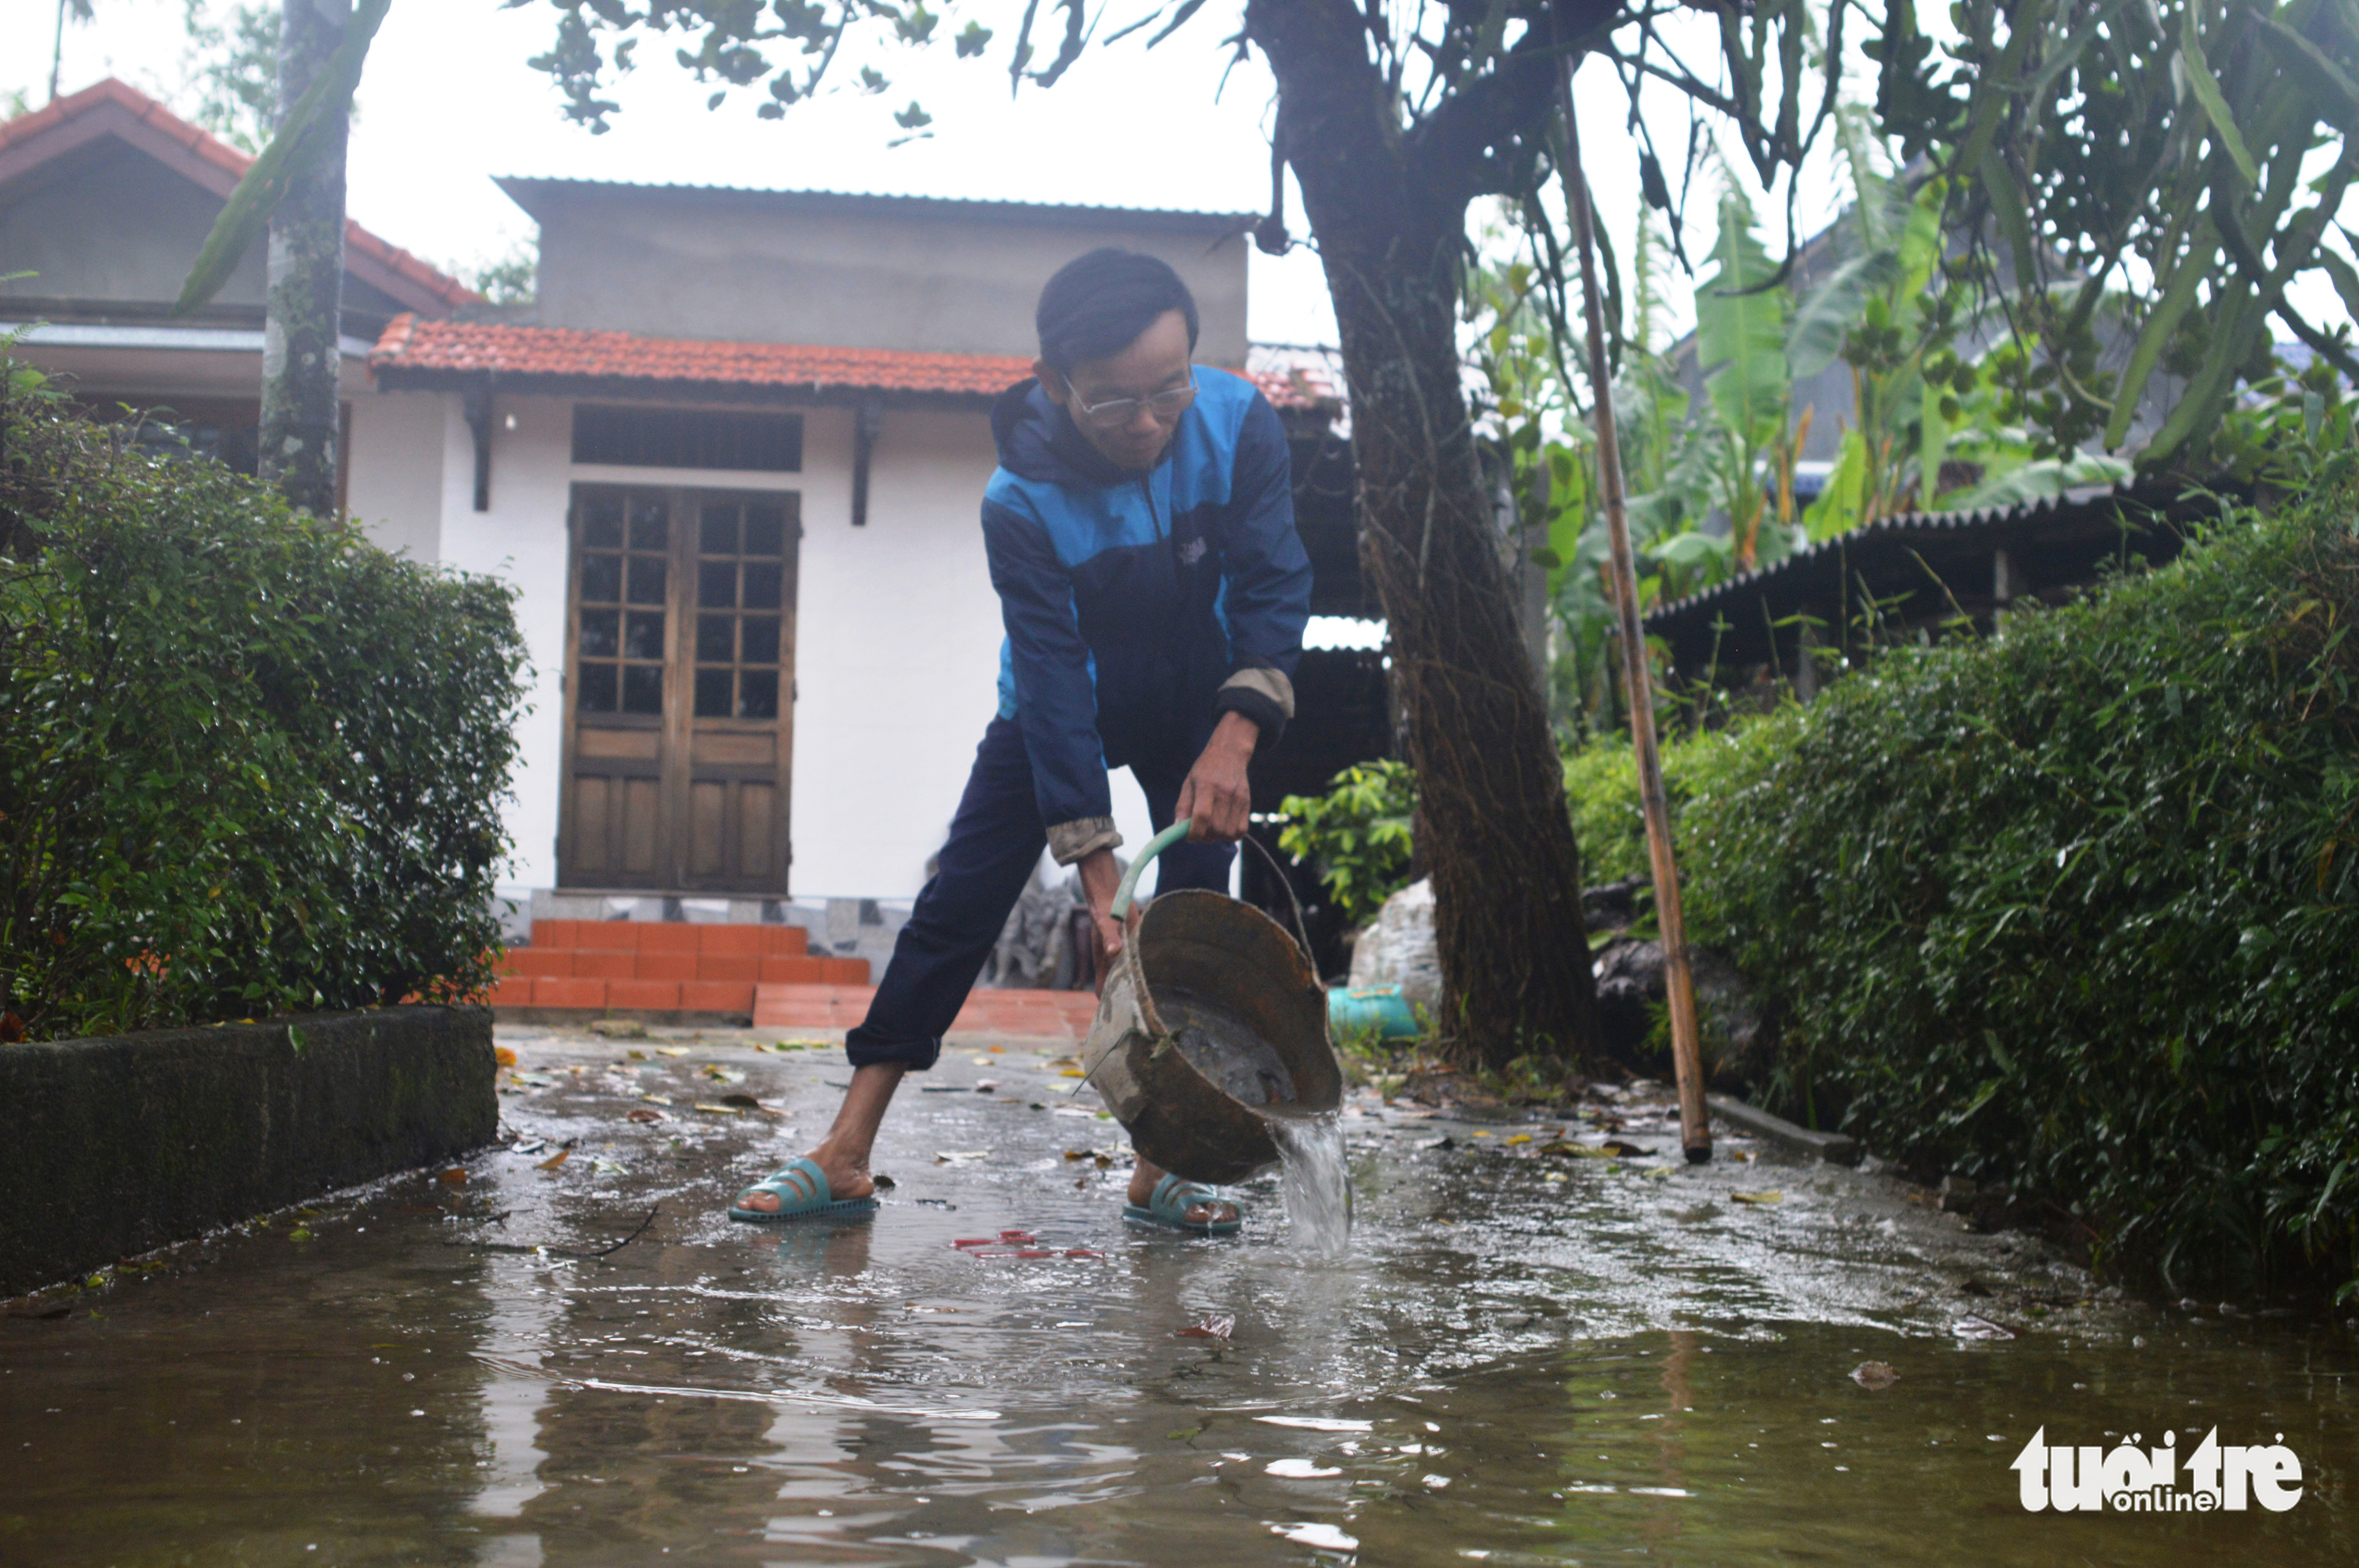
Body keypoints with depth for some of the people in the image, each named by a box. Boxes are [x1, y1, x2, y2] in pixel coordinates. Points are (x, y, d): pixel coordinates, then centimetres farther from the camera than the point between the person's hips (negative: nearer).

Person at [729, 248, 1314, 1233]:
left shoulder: (1238, 424, -26)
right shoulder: (1021, 504, -32)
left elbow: (1276, 588, -20)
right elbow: (1055, 691, -31)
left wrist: (1233, 742, -35)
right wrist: (1100, 882, -33)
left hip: (1201, 704, 2)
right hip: (1067, 704, -2)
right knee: (959, 904, -7)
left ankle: (1160, 1170, 0)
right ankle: (845, 1159, -6)